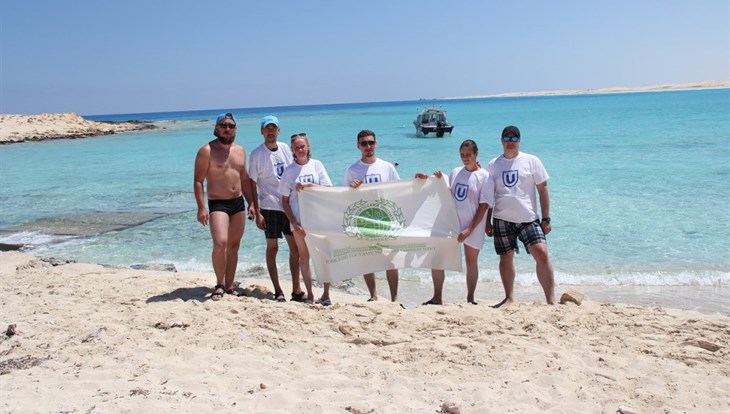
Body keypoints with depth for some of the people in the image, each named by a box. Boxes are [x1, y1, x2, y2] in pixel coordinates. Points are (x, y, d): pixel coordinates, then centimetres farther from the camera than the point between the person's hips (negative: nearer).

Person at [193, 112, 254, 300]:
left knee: (234, 246, 8)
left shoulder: (240, 150, 11)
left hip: (238, 203, 6)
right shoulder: (207, 151, -8)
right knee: (220, 243, -21)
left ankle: (229, 286, 18)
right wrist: (201, 208, -19)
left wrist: (251, 203, 13)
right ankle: (219, 284, -1)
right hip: (218, 204, -6)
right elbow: (198, 181, -10)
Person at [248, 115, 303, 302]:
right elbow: (252, 183, -5)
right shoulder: (257, 154, -5)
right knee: (272, 247, 2)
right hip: (269, 206, -4)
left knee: (295, 246, 4)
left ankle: (296, 289, 13)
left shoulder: (285, 148, 8)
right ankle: (277, 290, 10)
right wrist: (256, 213, -10)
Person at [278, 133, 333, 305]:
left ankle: (326, 294, 11)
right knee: (304, 258, 6)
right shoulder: (289, 170, 1)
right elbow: (284, 201, 1)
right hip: (299, 220, 1)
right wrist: (294, 224, -7)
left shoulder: (316, 165, 1)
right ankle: (309, 294, 16)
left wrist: (309, 185, -18)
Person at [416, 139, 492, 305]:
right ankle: (437, 298, 12)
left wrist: (470, 229, -16)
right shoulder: (455, 172, 9)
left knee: (471, 262, 8)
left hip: (472, 227, -4)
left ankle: (470, 299, 22)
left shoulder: (484, 176, -6)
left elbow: (484, 206, -10)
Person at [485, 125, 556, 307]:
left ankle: (551, 300, -6)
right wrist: (487, 222, 9)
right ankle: (509, 298, 21)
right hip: (502, 220, 2)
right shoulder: (493, 165, 9)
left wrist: (546, 219, -3)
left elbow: (543, 190, 2)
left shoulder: (531, 161, 3)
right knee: (506, 258, 8)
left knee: (542, 254, -13)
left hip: (528, 218, -2)